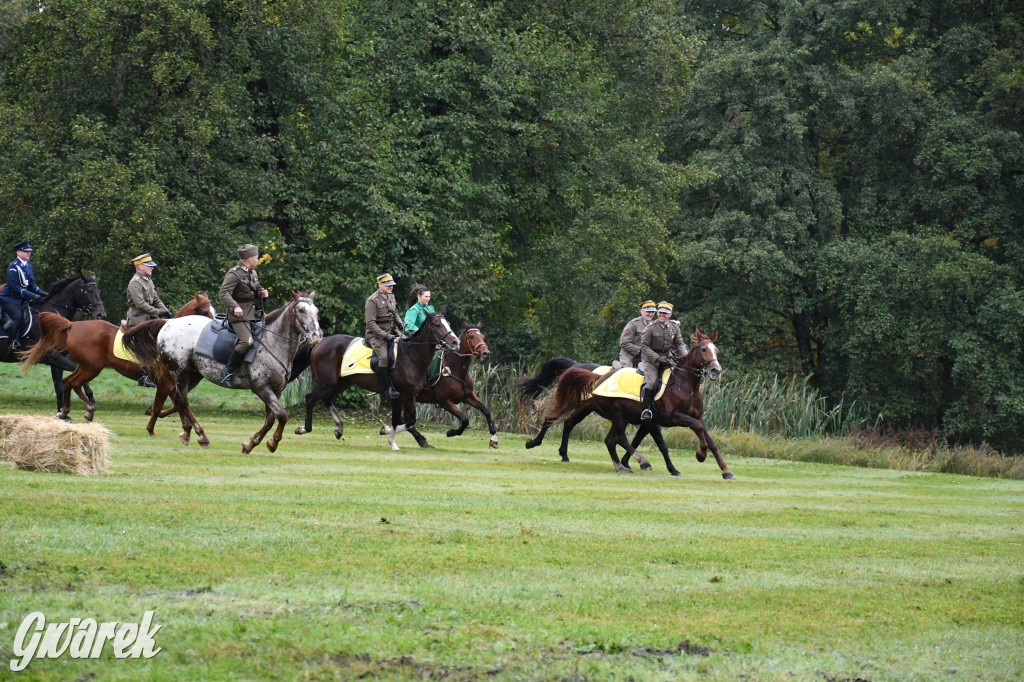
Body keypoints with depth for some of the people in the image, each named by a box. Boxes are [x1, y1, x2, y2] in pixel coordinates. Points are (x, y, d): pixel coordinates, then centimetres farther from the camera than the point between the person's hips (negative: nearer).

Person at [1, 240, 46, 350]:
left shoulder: (28, 266, 10)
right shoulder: (14, 267, -15)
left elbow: (32, 284, 15)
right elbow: (15, 287, -21)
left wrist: (42, 293, -4)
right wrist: (32, 295, -25)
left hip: (22, 299, 9)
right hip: (9, 298, -9)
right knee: (16, 317, -25)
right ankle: (14, 343, -18)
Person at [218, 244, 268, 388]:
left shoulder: (253, 273, 16)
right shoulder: (234, 274, -12)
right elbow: (224, 293, -21)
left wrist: (262, 293, 5)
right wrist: (235, 307, -37)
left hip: (252, 312, 9)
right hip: (238, 313, -9)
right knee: (247, 341, -24)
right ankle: (228, 371, -13)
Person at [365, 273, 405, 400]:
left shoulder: (391, 297, 12)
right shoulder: (372, 301, -14)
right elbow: (370, 323, -18)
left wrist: (400, 323, 6)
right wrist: (385, 335, -22)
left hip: (390, 334, 8)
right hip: (376, 335, -8)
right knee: (384, 357, -26)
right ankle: (389, 388, -26)